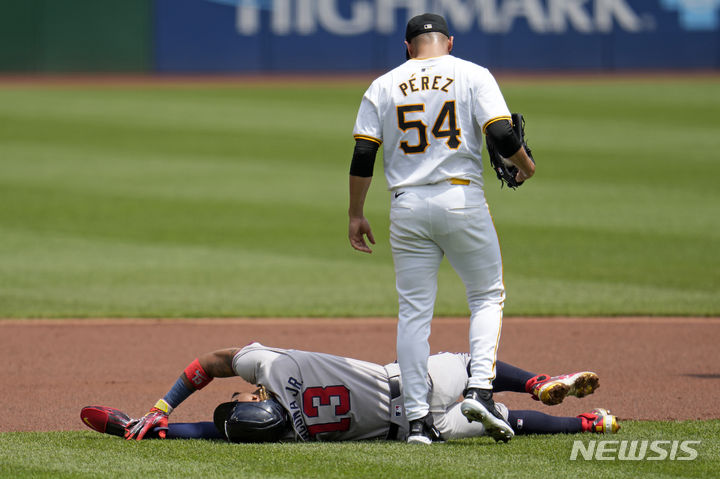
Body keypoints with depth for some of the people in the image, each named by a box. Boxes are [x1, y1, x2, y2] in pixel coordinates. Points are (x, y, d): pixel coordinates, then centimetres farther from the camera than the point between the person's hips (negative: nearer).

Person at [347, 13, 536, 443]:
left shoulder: (384, 86, 9)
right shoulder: (472, 76, 2)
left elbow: (363, 154, 3)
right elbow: (501, 133, -10)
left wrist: (356, 214, 10)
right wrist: (525, 164, 10)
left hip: (407, 205, 2)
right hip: (462, 198, -2)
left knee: (414, 311, 6)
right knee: (488, 295, 12)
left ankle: (418, 418, 0)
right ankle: (480, 389, -7)